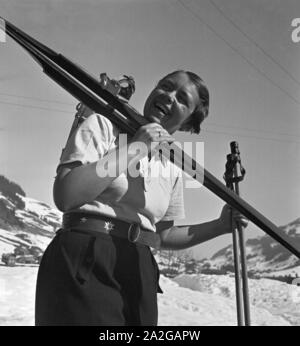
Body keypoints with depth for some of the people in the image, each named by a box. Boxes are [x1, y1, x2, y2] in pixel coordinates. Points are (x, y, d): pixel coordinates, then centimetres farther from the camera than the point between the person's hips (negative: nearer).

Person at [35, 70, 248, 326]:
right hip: (83, 264, -5)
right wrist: (133, 148, -16)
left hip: (140, 273, 6)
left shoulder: (172, 169, 12)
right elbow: (65, 196, -17)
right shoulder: (103, 125, -3)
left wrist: (220, 226, 9)